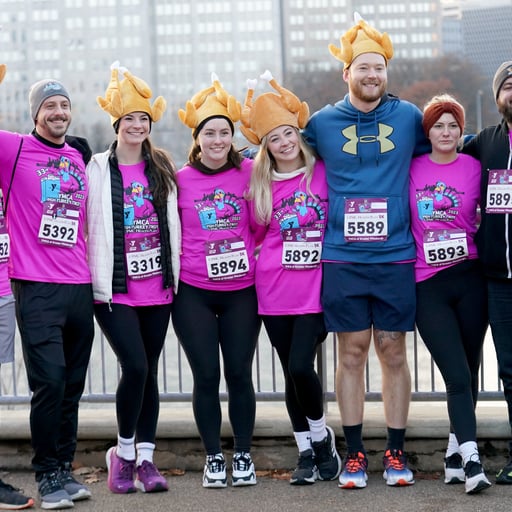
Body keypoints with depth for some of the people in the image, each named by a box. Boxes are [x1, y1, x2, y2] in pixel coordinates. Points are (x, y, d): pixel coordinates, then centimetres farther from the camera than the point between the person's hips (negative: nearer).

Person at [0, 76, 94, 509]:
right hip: (36, 289, -5)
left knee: (73, 386, 8)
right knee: (50, 382, -10)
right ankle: (48, 475, 3)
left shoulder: (80, 157, 15)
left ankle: (65, 469, 18)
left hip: (80, 288, 5)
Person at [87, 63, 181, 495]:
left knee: (149, 370, 6)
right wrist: (97, 275, -5)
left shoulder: (163, 169, 10)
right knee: (135, 366, -14)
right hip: (115, 288, -3)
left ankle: (145, 458, 14)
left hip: (157, 286, 3)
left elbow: (174, 223, 16)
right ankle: (123, 454, 5)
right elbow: (83, 225, 0)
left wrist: (176, 271, 11)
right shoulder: (97, 170, 0)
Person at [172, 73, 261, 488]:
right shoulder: (181, 179, -1)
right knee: (206, 376, 1)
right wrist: (183, 265, -1)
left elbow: (261, 225, 8)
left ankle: (243, 456, 17)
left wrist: (259, 261, 2)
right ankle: (214, 458, 14)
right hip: (194, 293, 0)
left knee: (239, 374, 3)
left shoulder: (249, 172, 0)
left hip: (242, 290, 0)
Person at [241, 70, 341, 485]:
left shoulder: (324, 172, 0)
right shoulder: (260, 183, 6)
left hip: (317, 287, -3)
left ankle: (321, 436, 13)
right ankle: (306, 452, 22)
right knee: (291, 371, 7)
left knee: (301, 366, -14)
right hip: (275, 290, 3)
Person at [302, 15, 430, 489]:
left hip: (395, 258, 0)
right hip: (342, 259, 0)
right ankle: (354, 452, 13)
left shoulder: (409, 117, 4)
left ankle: (396, 451, 14)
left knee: (393, 352, 5)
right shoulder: (322, 122, 5)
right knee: (351, 353, 4)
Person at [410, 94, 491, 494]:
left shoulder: (474, 167, 2)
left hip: (470, 280, 1)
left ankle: (454, 455, 21)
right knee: (457, 376, -10)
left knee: (469, 372, 8)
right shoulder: (411, 169, 3)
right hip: (427, 285, -1)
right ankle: (471, 462, -13)